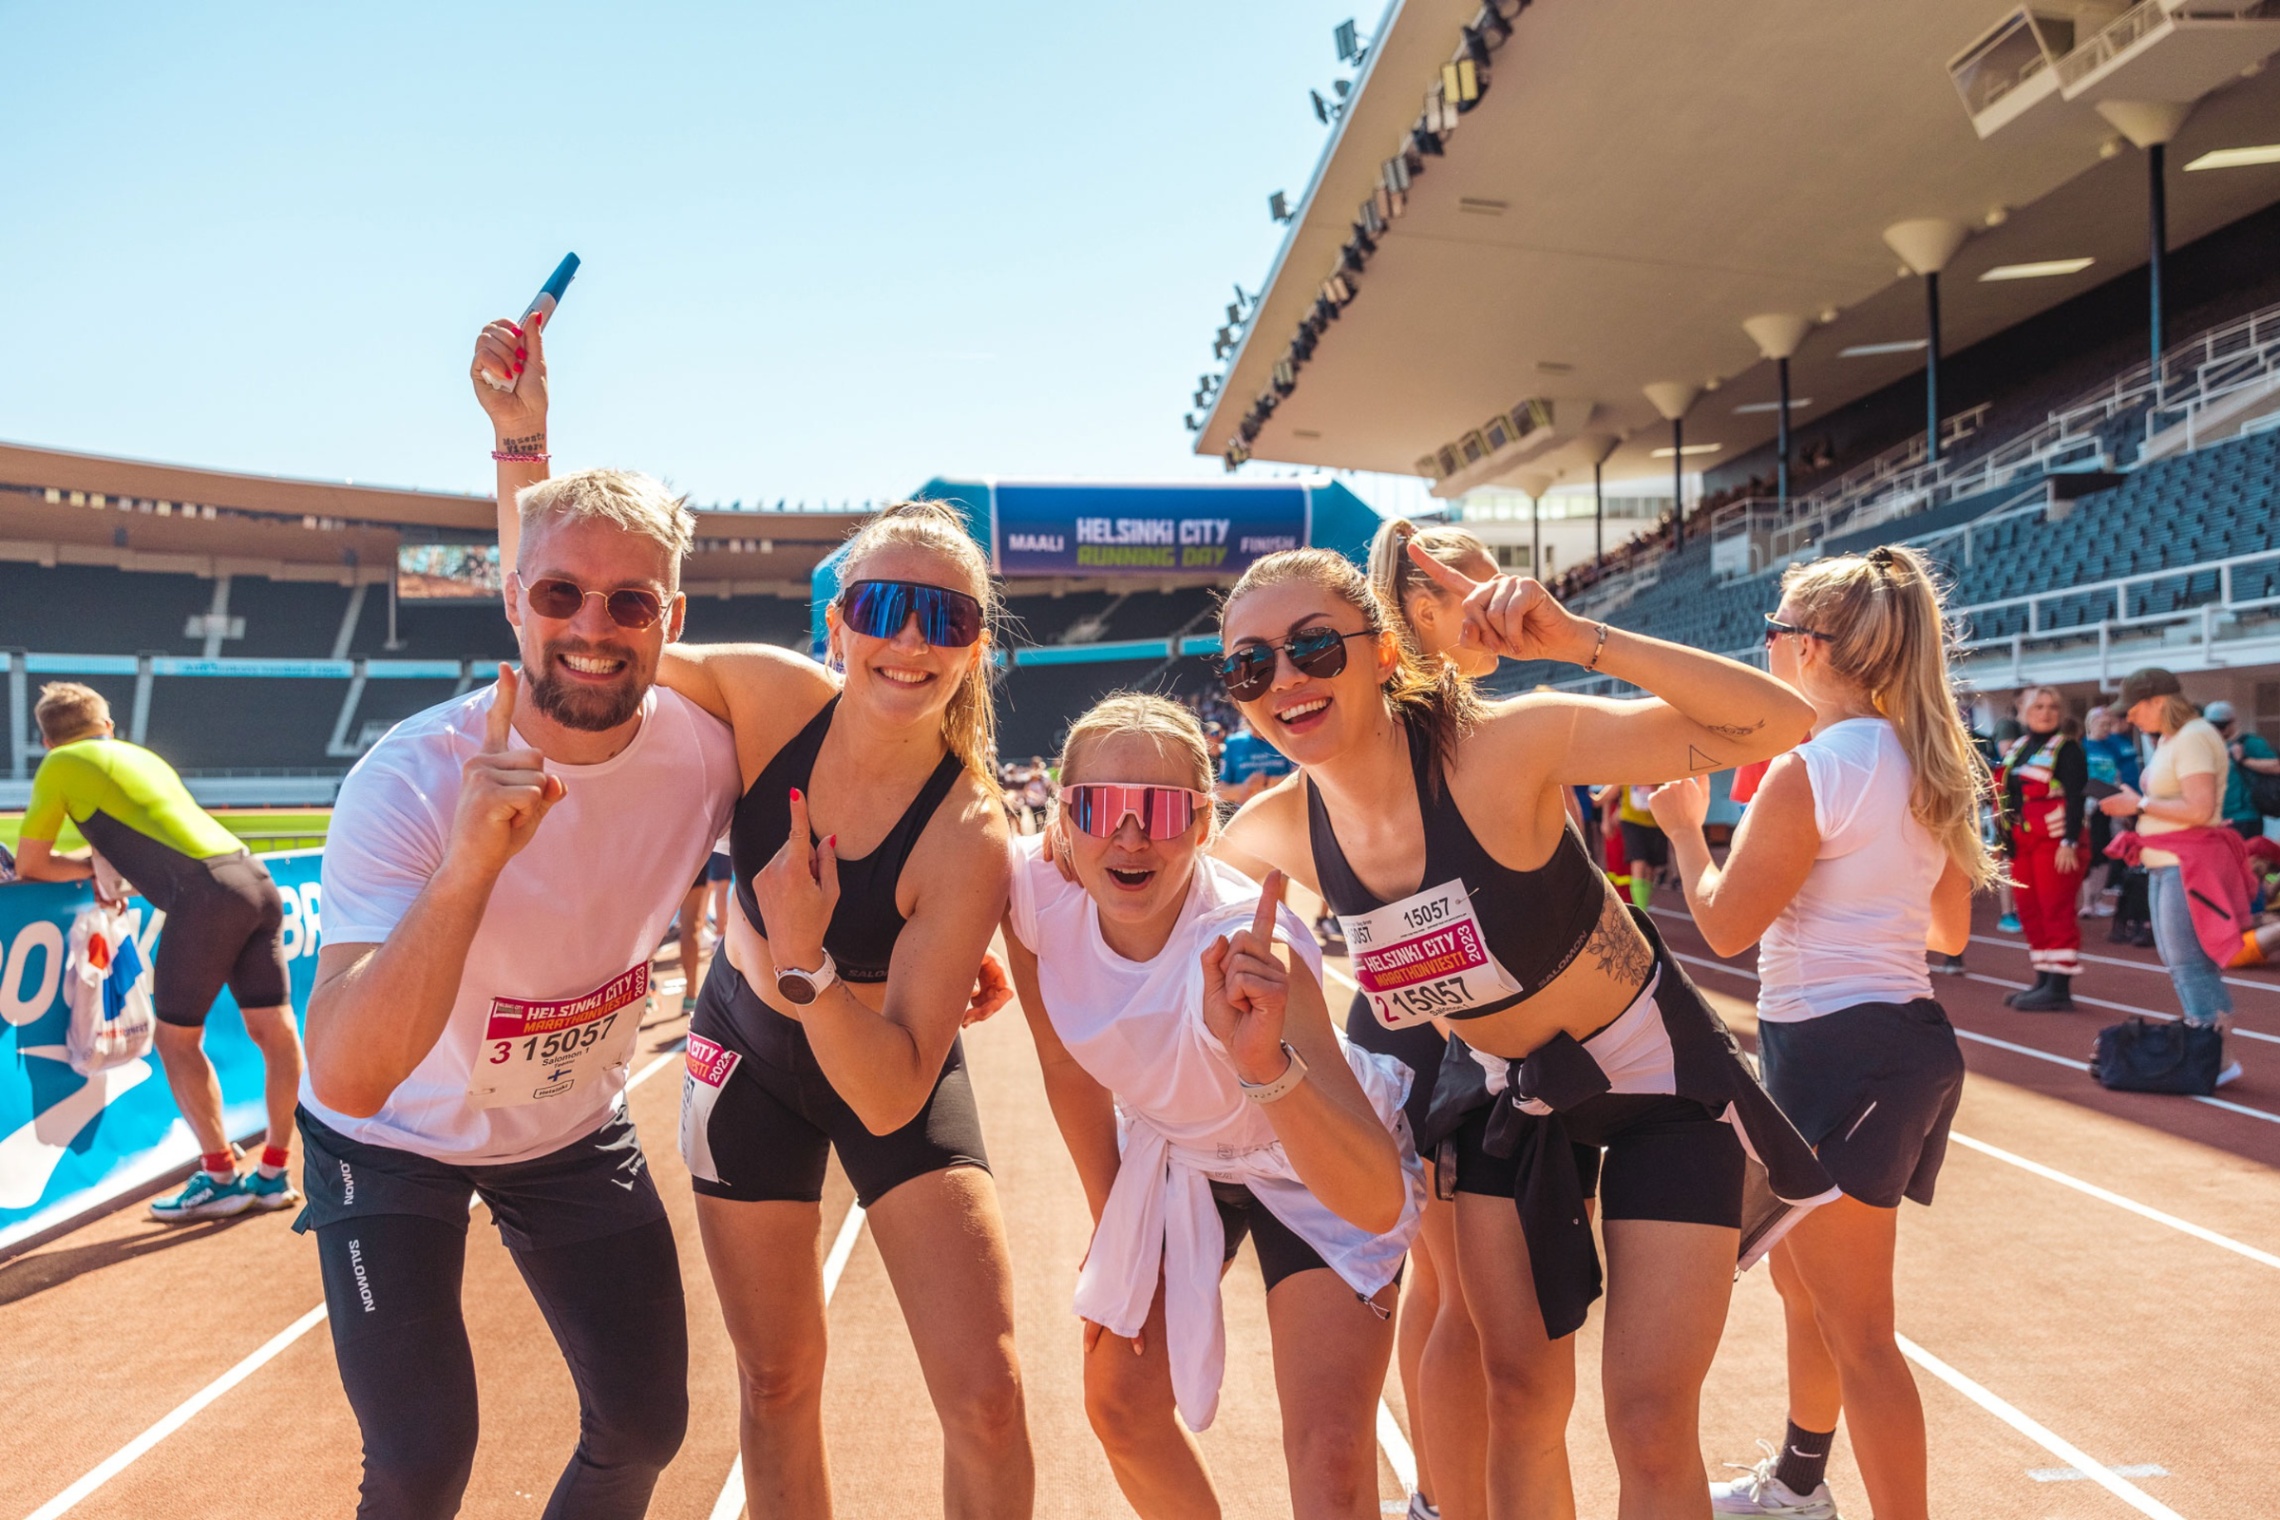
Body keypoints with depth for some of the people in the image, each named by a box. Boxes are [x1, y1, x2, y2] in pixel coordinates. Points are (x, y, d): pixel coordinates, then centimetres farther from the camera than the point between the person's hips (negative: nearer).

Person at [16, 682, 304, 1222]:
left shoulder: (60, 765, 11)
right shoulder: (142, 755, 29)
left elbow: (29, 865, 15)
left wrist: (88, 867, 28)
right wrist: (107, 863, 23)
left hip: (206, 892, -7)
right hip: (254, 877, 7)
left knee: (177, 1038, 7)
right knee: (274, 1029, 9)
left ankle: (221, 1176, 10)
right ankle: (274, 1172, 18)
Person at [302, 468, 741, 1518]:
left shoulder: (705, 748, -19)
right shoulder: (412, 779, -31)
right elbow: (347, 1077, -41)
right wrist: (471, 861, -52)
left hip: (576, 1128, 4)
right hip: (396, 1141, -3)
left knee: (645, 1428, 9)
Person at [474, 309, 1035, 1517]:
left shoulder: (967, 836, -29)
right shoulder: (772, 697, -22)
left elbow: (891, 1098, -28)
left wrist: (807, 965, -42)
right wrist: (522, 439, -21)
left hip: (892, 1081, -2)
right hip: (749, 1058, 3)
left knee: (986, 1401, -6)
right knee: (777, 1385, 14)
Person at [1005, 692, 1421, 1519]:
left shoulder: (1247, 944, -38)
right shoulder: (1036, 891, -25)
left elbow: (1379, 1202, -45)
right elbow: (1071, 1072, -5)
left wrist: (1264, 1062, -61)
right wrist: (1111, 1226, 4)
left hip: (1323, 1166, -5)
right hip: (1173, 1151, 5)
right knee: (1120, 1407, 13)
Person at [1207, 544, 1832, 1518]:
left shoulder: (1498, 747, -31)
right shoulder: (1278, 829, -14)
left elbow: (1779, 724, -37)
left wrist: (1575, 640, -46)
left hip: (1656, 1073, -4)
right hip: (1501, 1095, 4)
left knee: (1652, 1426, -1)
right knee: (1521, 1398, 13)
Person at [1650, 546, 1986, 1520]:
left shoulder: (1810, 771, -18)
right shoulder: (1930, 765, 8)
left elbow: (1725, 926, -14)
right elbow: (1948, 930, 14)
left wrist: (1683, 823, 0)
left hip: (1838, 1052, -10)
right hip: (1903, 1035, 10)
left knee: (1857, 1331, 0)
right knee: (1802, 1282, 26)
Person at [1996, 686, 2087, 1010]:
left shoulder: (2067, 747, -5)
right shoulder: (2017, 749, 15)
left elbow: (2076, 798, -13)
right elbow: (2005, 797, 18)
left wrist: (2070, 842, -21)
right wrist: (2001, 840, 16)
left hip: (2055, 840, -7)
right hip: (2022, 843, 7)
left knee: (2057, 911, -6)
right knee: (2028, 911, 9)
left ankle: (2059, 987, -3)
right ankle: (2044, 980, 17)